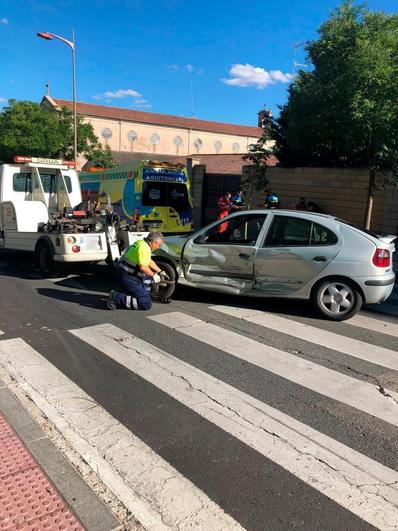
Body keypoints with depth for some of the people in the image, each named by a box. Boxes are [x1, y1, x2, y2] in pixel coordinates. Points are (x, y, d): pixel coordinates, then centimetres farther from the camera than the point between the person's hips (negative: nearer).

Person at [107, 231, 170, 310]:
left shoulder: (141, 243, 13)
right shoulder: (144, 247, -18)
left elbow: (149, 261, 25)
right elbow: (143, 267, -25)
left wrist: (161, 272, 25)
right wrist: (154, 275, -10)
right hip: (129, 278, -10)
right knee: (146, 304, -12)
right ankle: (116, 298, -14)